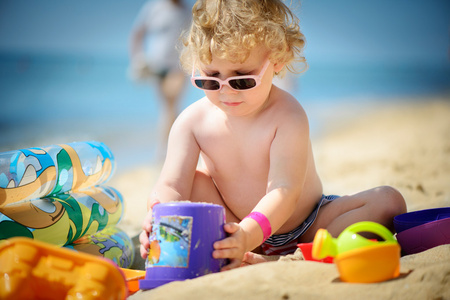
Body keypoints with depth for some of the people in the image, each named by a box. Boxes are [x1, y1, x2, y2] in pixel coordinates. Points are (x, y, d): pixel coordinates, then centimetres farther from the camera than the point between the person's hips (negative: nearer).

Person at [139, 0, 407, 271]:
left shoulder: (287, 116, -24)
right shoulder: (193, 122, -13)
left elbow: (284, 190, -35)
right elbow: (172, 187, -20)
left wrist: (249, 234, -54)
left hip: (302, 227, -2)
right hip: (237, 228, 2)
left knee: (388, 201, -21)